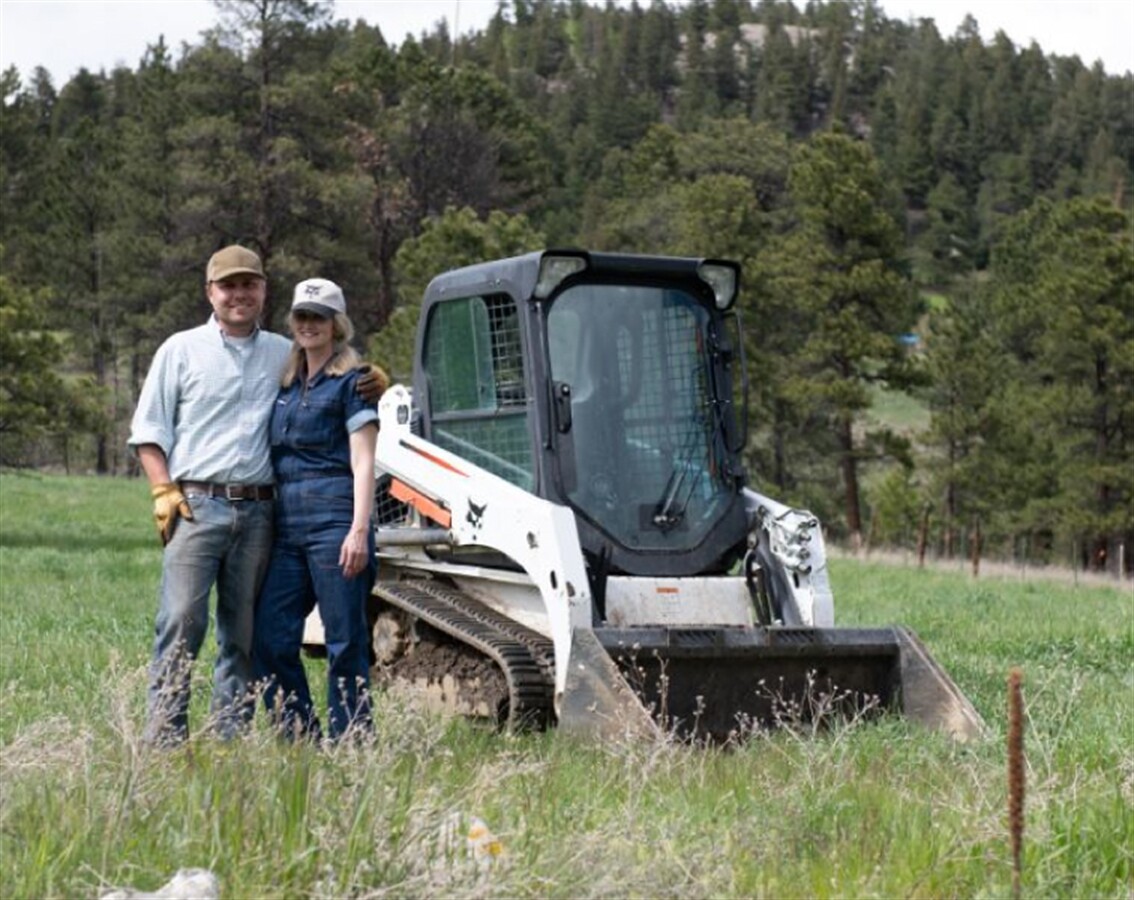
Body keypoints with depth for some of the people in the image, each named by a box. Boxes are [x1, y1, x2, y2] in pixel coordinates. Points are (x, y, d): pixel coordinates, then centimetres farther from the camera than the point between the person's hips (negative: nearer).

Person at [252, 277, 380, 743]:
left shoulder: (349, 383, 0)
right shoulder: (287, 386, 19)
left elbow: (363, 464, -6)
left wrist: (359, 530, -16)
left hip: (334, 518, -7)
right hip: (287, 525, 7)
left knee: (345, 641, -3)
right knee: (271, 639, 2)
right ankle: (300, 741, 11)